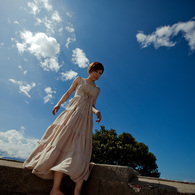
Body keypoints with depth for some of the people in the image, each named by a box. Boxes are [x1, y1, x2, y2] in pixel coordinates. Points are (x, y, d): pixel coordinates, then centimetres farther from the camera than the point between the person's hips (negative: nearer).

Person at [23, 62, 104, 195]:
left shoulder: (97, 89, 23)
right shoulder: (79, 80, 17)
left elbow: (92, 105, 19)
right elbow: (68, 93, 16)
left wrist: (97, 112, -2)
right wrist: (58, 104, 2)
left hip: (86, 118, 3)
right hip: (73, 111, -2)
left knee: (81, 150, -7)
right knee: (64, 141, -14)